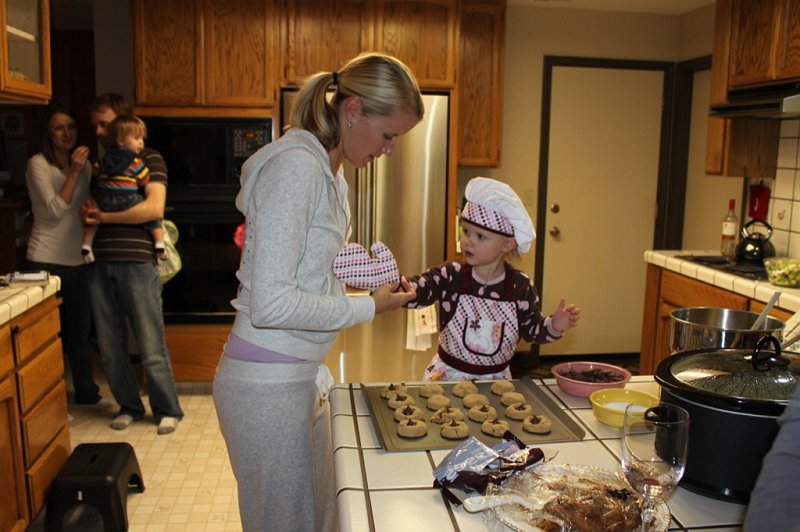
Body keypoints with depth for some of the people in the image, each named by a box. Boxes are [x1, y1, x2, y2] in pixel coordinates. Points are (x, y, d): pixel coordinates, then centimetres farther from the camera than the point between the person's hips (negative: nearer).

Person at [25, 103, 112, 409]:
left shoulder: (84, 164, 11)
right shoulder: (38, 164, -7)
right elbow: (55, 209, -16)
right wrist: (73, 172, -19)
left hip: (78, 260, 6)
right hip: (46, 261, -6)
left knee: (80, 330, 15)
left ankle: (87, 392, 28)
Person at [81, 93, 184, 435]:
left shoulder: (149, 159, 0)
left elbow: (154, 208, -14)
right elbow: (90, 209, 24)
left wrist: (104, 216, -11)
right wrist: (86, 211, 0)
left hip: (136, 262, -6)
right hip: (99, 263, 6)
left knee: (151, 348, 0)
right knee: (109, 348, 10)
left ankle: (167, 410, 15)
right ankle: (129, 406, 26)